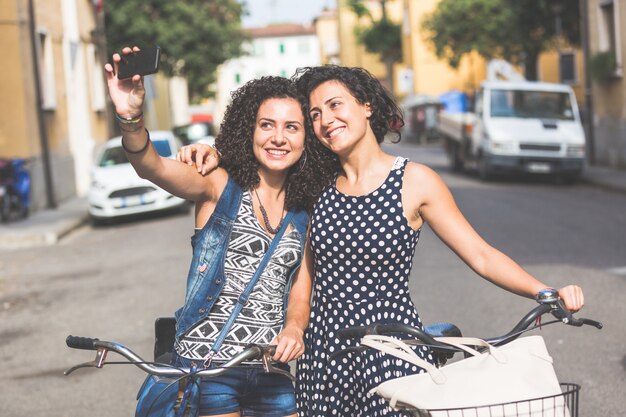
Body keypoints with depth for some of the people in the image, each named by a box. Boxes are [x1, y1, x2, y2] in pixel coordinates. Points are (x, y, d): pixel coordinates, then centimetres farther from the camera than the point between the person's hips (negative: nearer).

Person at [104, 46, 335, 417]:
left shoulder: (304, 213, 10)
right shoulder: (219, 185, -3)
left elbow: (300, 291, 6)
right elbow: (152, 167, -21)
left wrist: (294, 328, -17)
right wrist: (131, 118, -42)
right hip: (206, 363, -4)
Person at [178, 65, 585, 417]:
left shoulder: (415, 181, -3)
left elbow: (482, 256, -4)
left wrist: (547, 292, -17)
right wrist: (212, 155, 2)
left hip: (393, 353, -3)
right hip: (324, 350, 4)